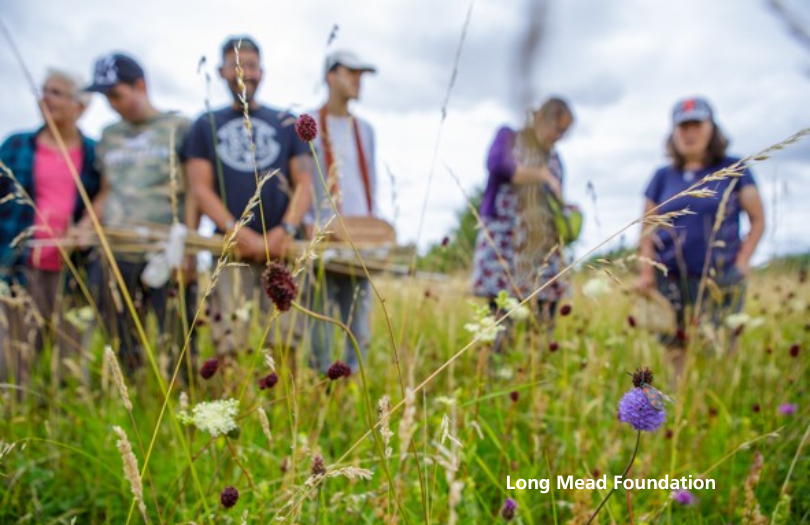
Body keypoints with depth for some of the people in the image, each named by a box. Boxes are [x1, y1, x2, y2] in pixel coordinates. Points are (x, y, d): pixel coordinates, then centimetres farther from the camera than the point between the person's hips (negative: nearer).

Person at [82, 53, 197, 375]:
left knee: (176, 347, -5)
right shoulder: (109, 136, 18)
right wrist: (83, 228, 5)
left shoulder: (178, 128, 3)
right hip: (114, 256, 5)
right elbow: (107, 192, 22)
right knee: (122, 349, 7)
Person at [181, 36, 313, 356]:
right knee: (228, 341, -4)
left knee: (285, 340, -2)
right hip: (231, 248, 0)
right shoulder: (206, 126, 12)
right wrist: (238, 232, -12)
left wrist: (287, 229, -11)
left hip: (282, 248, 1)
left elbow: (304, 182, 7)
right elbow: (200, 187, 3)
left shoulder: (286, 124, 14)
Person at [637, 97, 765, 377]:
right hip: (670, 281, 2)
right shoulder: (663, 176, 10)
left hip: (721, 281, -2)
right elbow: (647, 229, 9)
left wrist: (743, 260, -6)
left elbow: (758, 219, 6)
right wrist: (645, 272, -2)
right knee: (677, 353, 5)